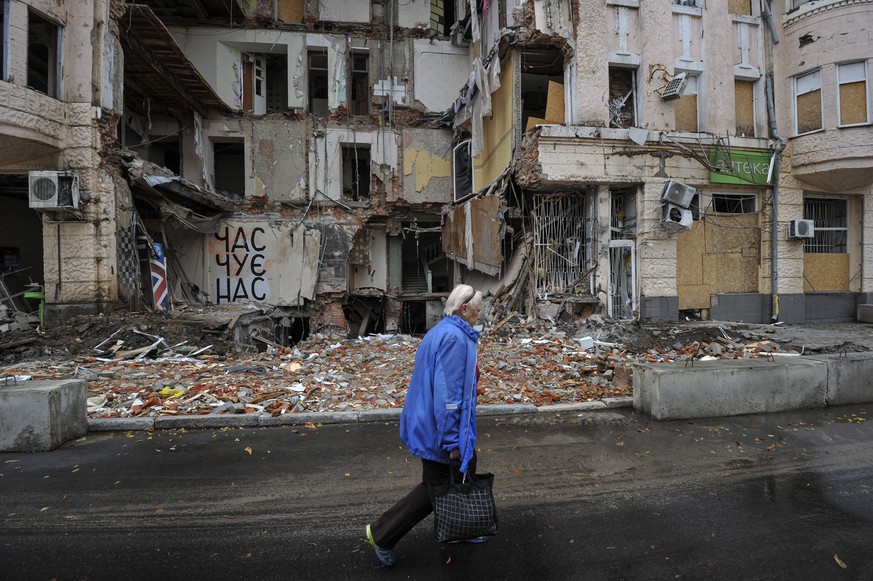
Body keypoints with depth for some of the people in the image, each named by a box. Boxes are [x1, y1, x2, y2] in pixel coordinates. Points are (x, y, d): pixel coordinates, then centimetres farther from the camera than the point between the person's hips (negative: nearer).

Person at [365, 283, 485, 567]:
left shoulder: (443, 332, 9)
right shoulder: (454, 338, -24)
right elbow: (448, 392, -27)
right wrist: (451, 440, -22)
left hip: (432, 423, 10)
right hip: (441, 429, -10)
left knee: (465, 469, 21)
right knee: (437, 486, 5)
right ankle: (382, 534, 19)